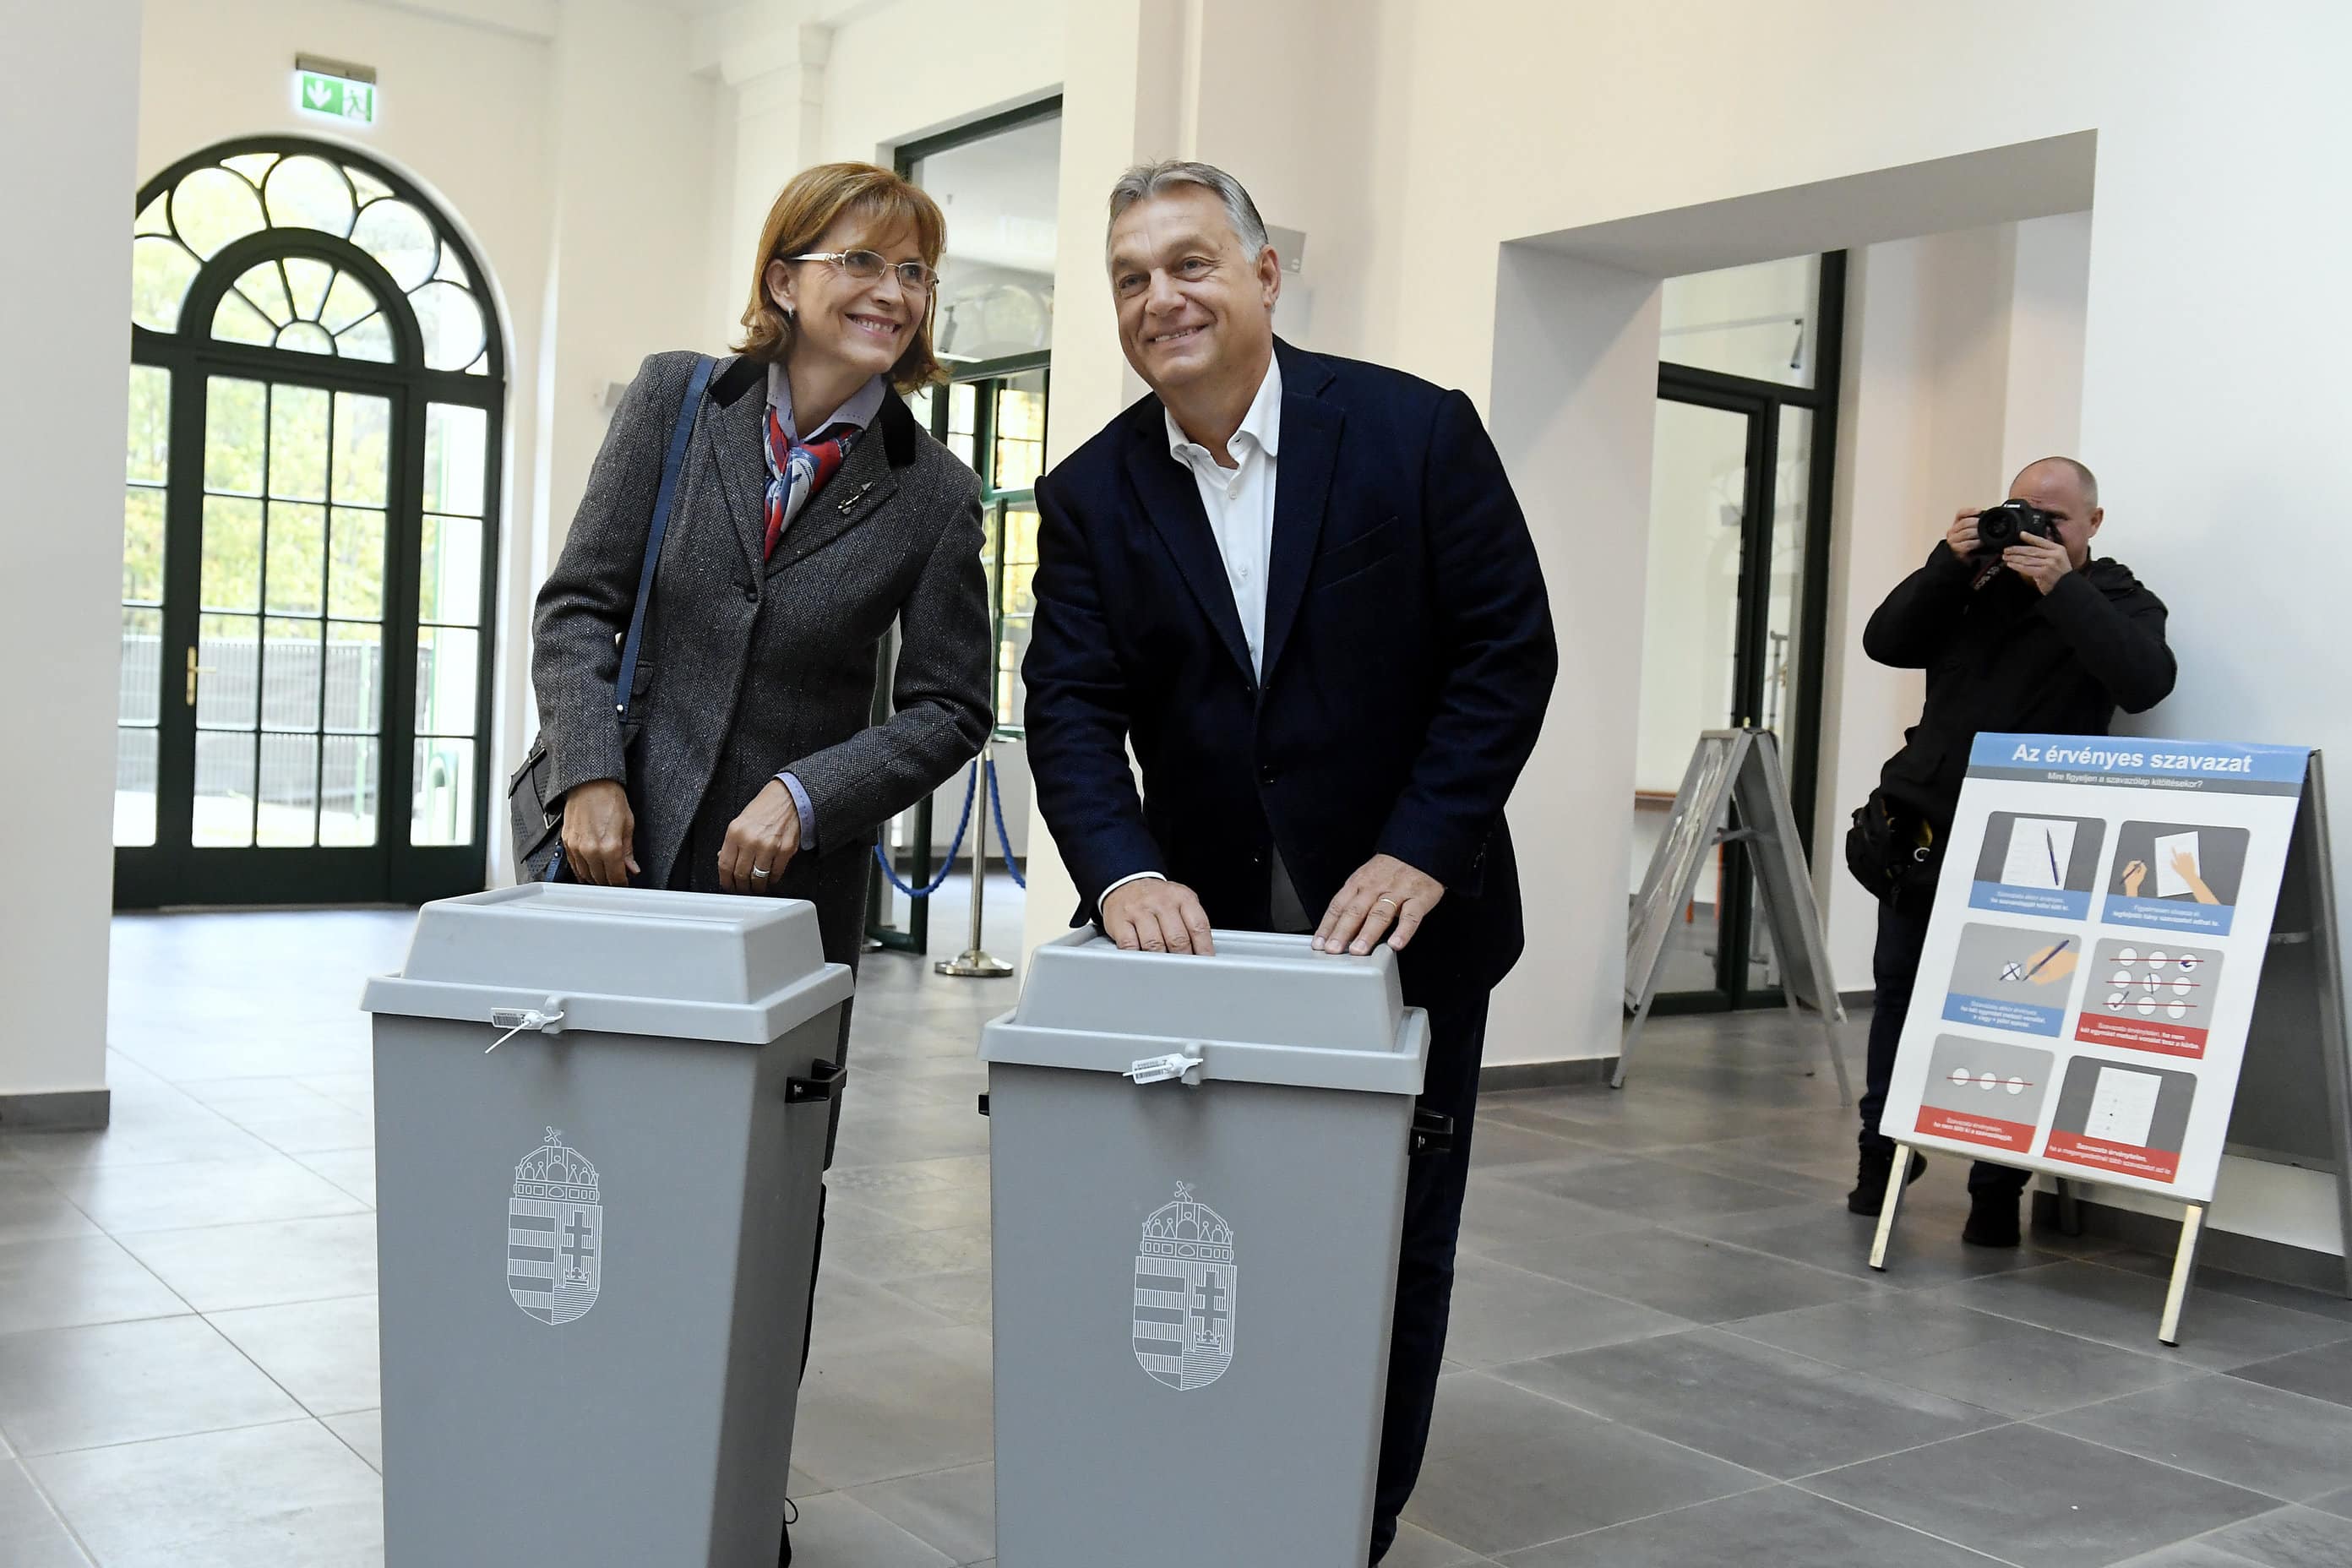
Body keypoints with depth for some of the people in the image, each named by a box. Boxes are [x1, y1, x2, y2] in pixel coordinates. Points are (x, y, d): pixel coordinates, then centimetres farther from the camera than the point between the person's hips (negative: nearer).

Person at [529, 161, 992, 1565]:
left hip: (797, 877, 0)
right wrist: (591, 772, -11)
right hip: (633, 852, 1)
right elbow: (582, 603, 1)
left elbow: (950, 705, 1)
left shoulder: (934, 492, 0)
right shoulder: (677, 401, 2)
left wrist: (809, 792, -12)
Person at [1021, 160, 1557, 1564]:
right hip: (1205, 926, 2)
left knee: (1394, 1258, 9)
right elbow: (1072, 705, -7)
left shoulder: (1416, 431, -8)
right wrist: (1123, 871, -25)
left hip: (1401, 921, -1)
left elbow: (1508, 650, -8)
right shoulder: (1091, 495, 0)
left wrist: (1419, 854, -17)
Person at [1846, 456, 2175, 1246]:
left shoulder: (2118, 601, 4)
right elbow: (1886, 641, 5)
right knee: (1898, 995, 9)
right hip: (1921, 831, 4)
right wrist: (1949, 561, -5)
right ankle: (1882, 1153, 23)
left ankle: (1998, 1188, 3)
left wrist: (2061, 586, -19)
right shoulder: (1975, 584, 16)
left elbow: (2144, 683, -16)